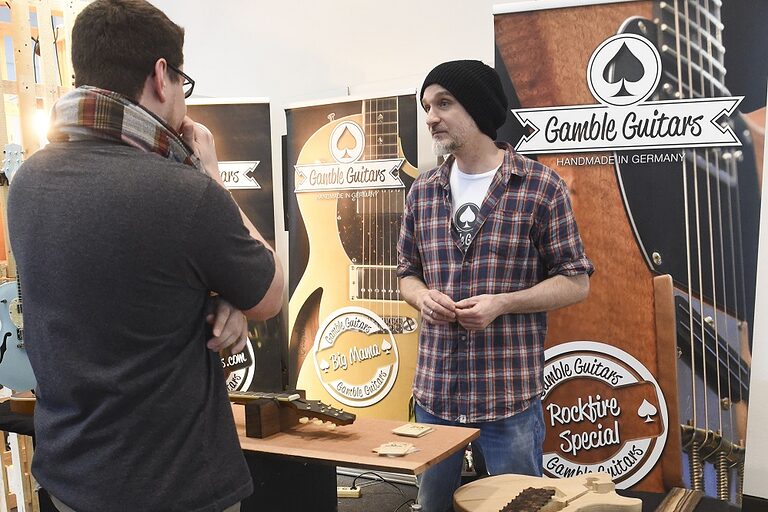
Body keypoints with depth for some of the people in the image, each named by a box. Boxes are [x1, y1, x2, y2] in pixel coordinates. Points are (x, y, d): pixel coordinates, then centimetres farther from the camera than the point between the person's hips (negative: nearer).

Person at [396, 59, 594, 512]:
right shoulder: (423, 192, 7)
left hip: (511, 392, -4)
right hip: (434, 390, 5)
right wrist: (422, 296, -8)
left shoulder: (541, 186, -7)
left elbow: (575, 283, -4)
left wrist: (501, 303, -18)